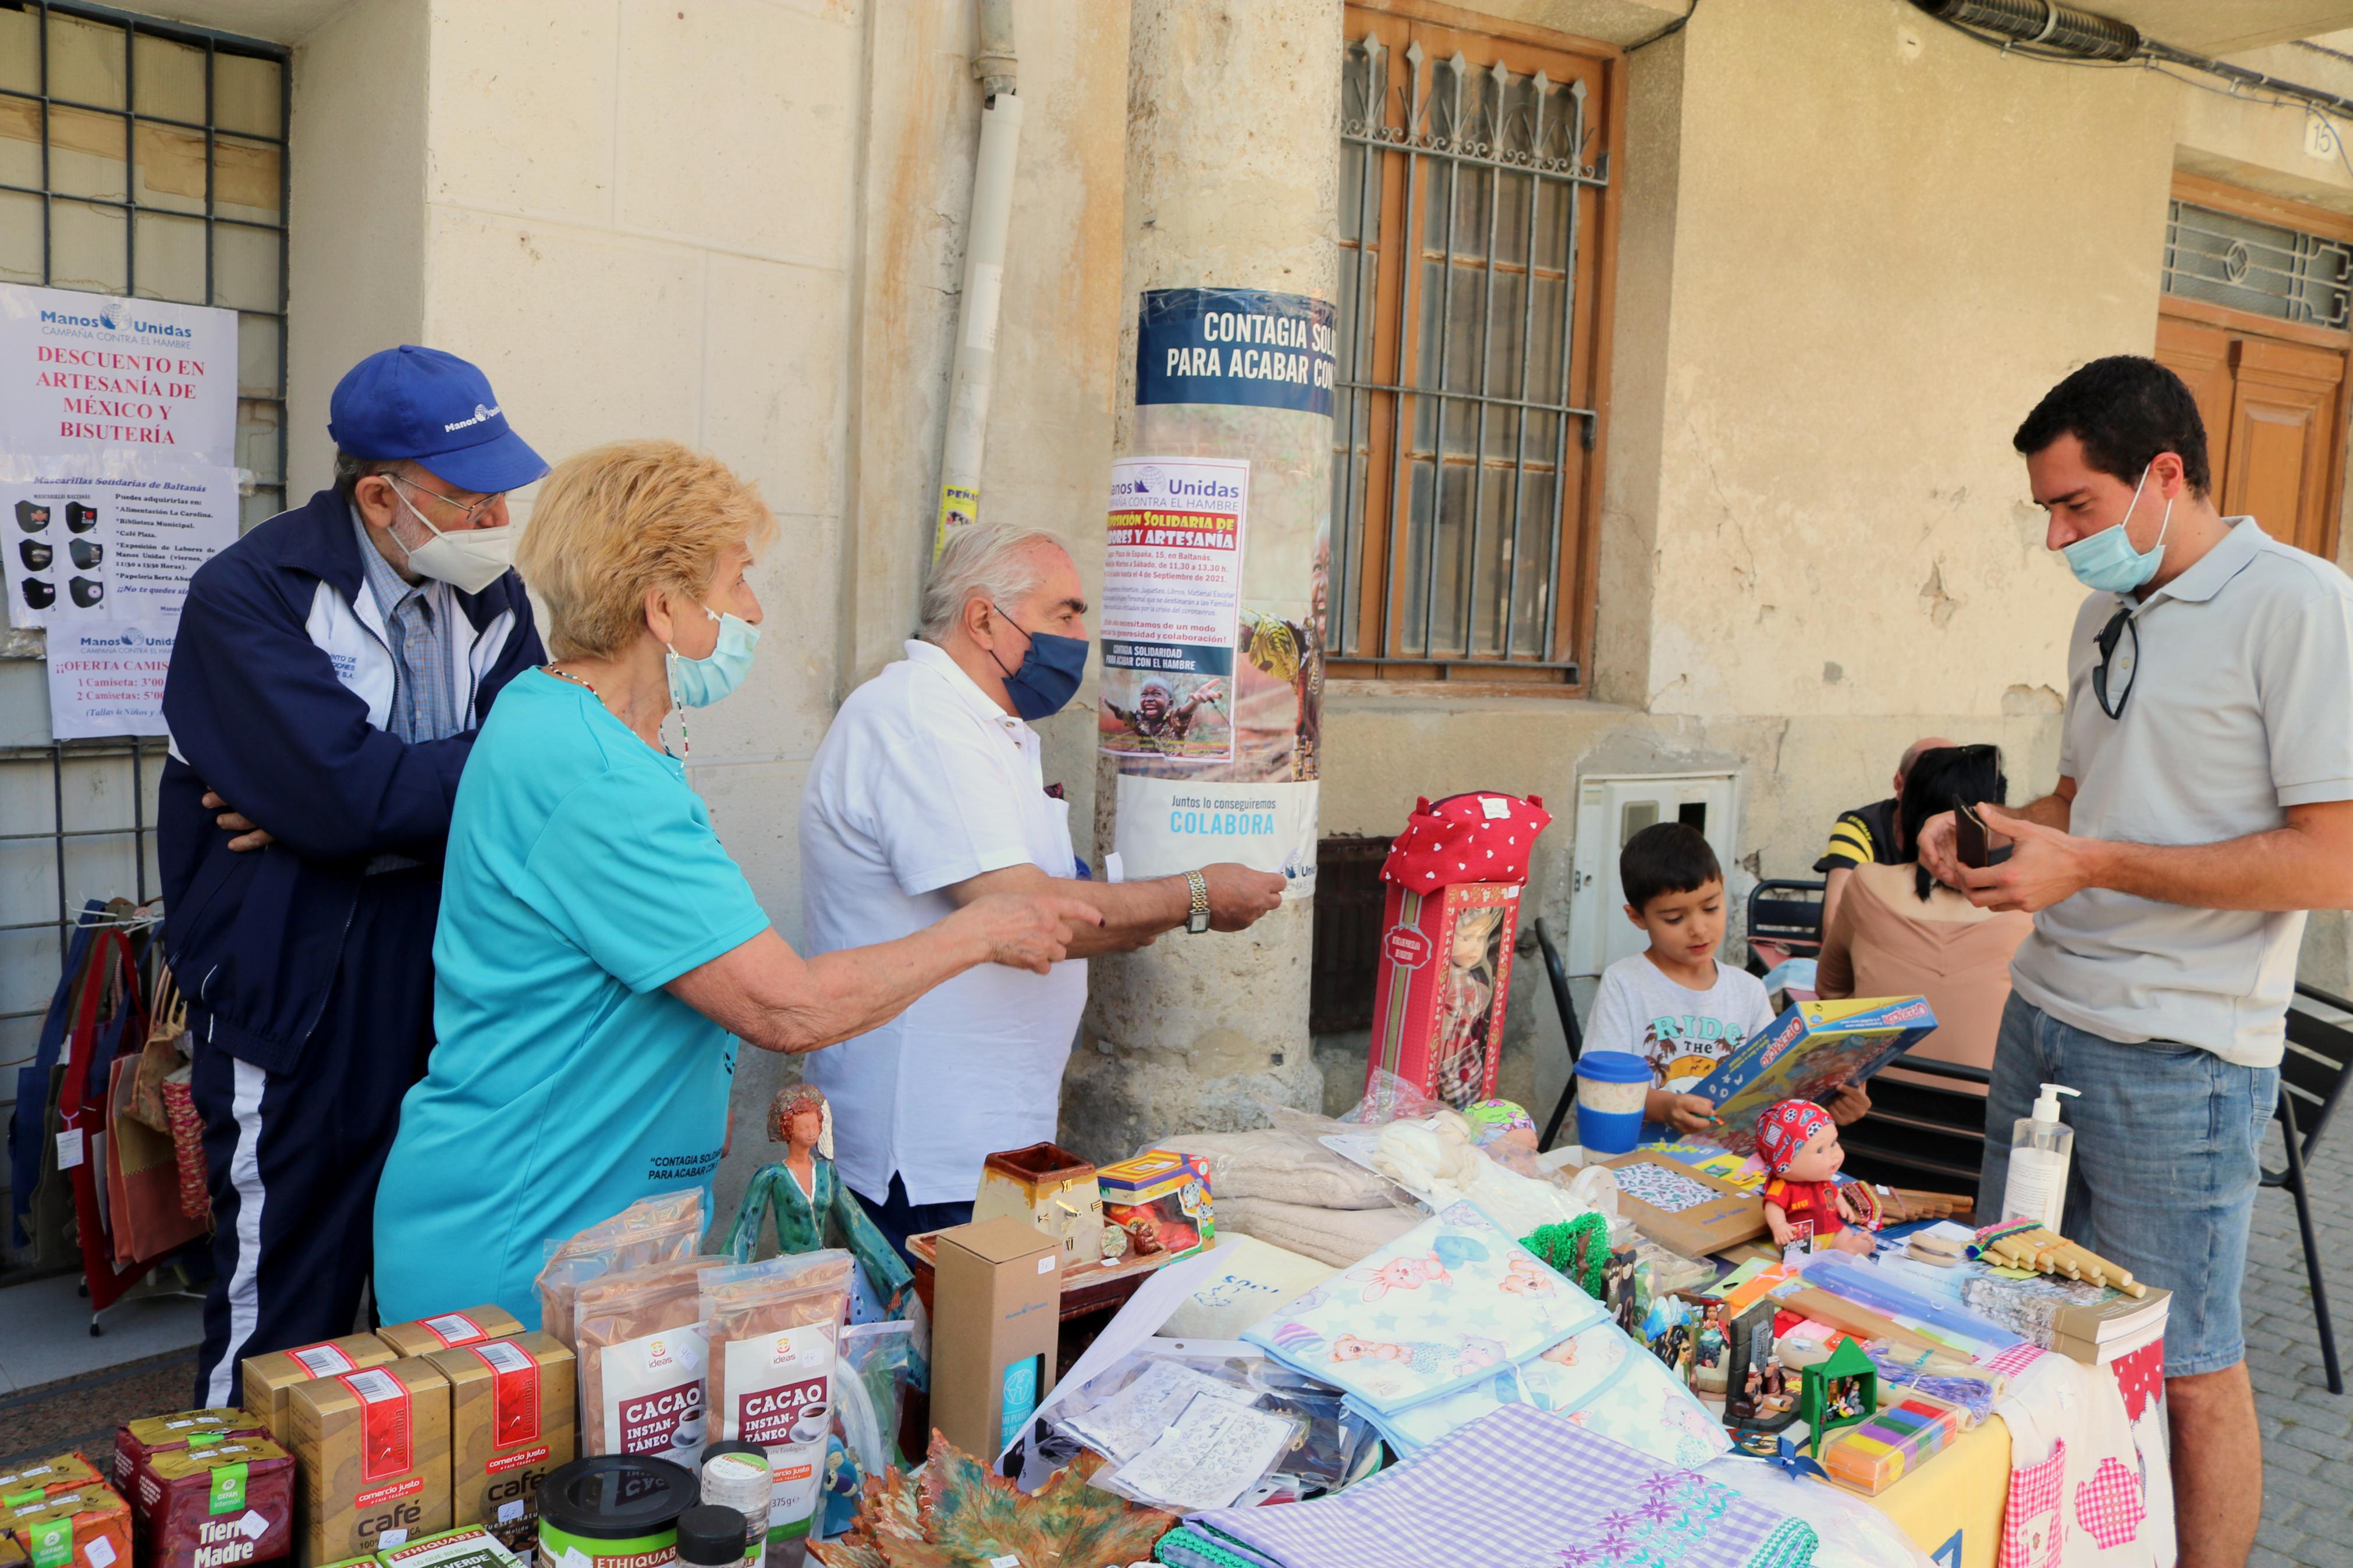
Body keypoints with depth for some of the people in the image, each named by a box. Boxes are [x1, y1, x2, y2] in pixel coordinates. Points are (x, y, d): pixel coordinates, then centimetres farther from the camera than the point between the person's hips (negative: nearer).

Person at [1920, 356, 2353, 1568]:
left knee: (2187, 1366, 5)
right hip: (2045, 1013, 8)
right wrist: (1992, 826, 3)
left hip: (2177, 1056, -8)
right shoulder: (2106, 616, 12)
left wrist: (2092, 864, -20)